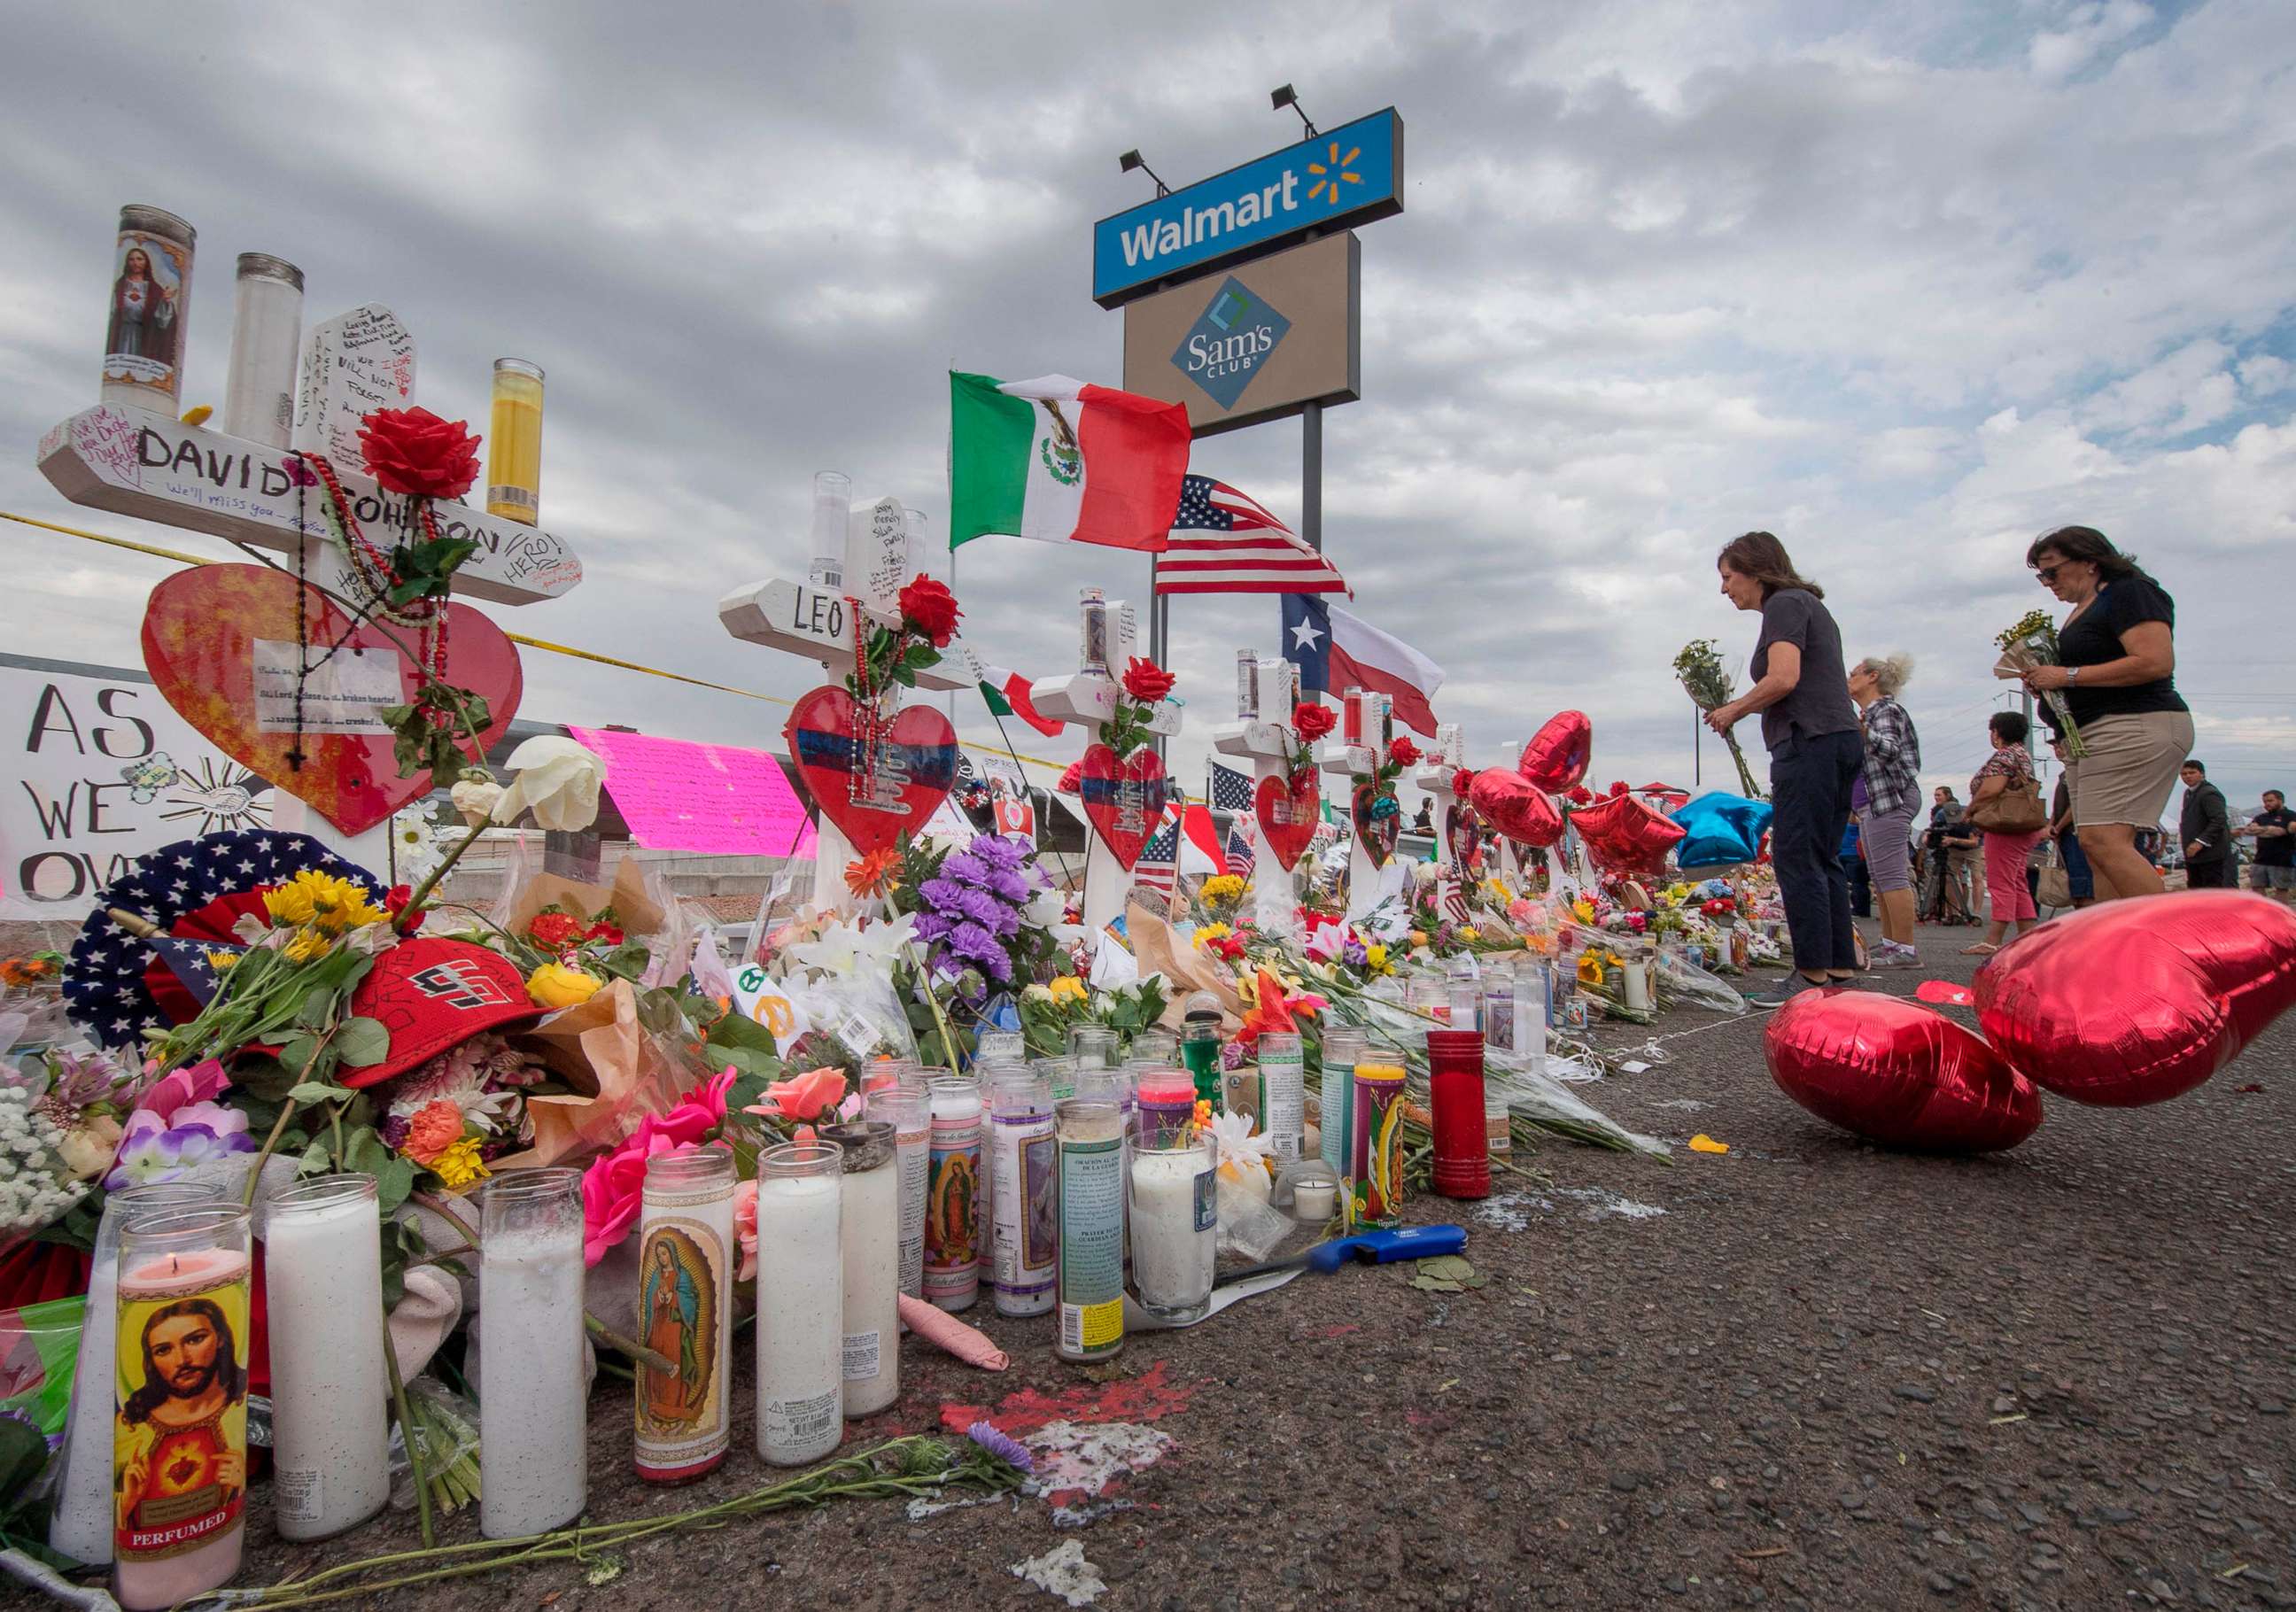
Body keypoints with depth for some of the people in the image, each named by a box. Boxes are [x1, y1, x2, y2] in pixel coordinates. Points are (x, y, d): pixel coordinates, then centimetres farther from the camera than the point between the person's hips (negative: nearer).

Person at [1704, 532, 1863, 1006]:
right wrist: (1740, 710, 14)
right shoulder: (1809, 603, 25)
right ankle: (1840, 971, 12)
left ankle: (1812, 976, -9)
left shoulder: (1785, 604, -5)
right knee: (1823, 861, 10)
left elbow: (1783, 680, -19)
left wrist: (1734, 709, -4)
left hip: (1810, 743, -10)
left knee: (1796, 860, -10)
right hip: (1840, 740, 10)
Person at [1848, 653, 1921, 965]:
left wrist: (1860, 730, -37)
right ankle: (1889, 942, 18)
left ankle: (1905, 949, -14)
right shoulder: (1869, 712, 21)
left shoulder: (1886, 710, -8)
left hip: (1892, 796, -11)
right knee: (1878, 875, 12)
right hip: (1875, 799, 11)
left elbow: (1889, 749, -25)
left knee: (1891, 874, -14)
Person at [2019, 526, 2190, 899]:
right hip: (2092, 735, 10)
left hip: (2135, 727, -10)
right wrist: (2044, 680, 9)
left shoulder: (2131, 592, -5)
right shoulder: (2082, 610, 22)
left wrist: (2067, 675, -15)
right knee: (2098, 846, 2)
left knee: (2103, 841, -20)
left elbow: (2156, 662, -18)